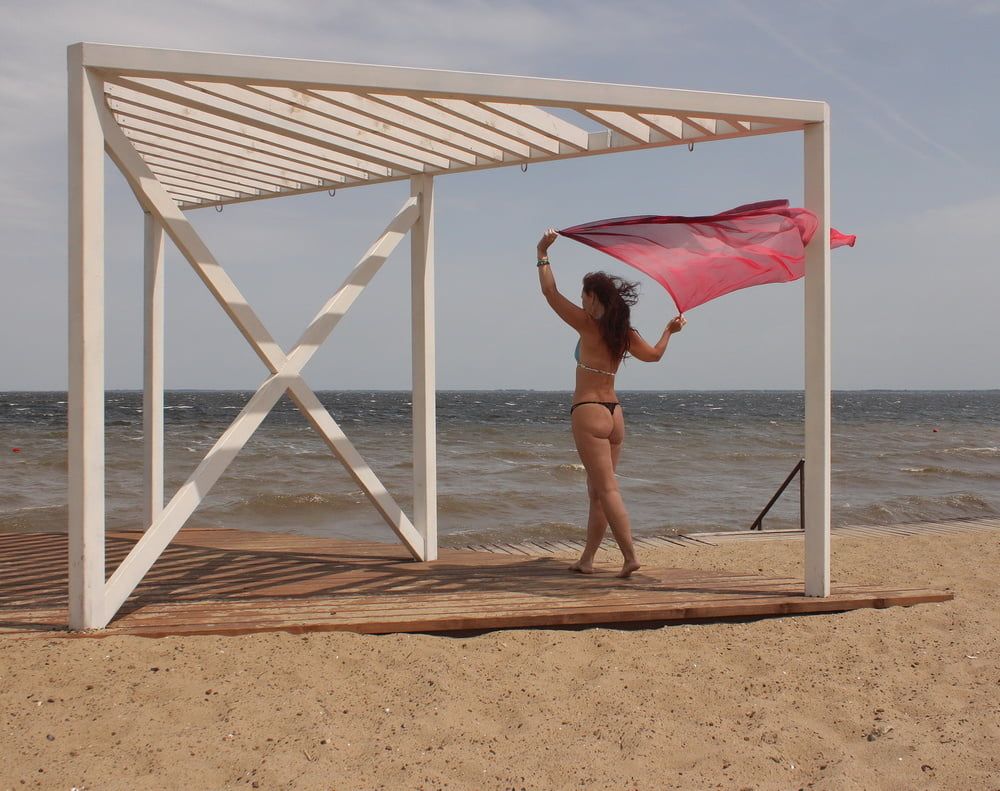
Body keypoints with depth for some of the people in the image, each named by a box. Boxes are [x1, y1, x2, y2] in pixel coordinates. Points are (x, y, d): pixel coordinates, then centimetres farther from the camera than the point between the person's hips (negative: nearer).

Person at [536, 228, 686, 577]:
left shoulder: (589, 325, -8)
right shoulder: (625, 332, 9)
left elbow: (550, 292, -6)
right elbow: (653, 354, 24)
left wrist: (543, 254, 3)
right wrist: (669, 331, 40)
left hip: (588, 412, -7)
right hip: (614, 413, 7)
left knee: (607, 490, -9)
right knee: (597, 492, 11)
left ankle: (630, 556, -14)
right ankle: (587, 560, 16)